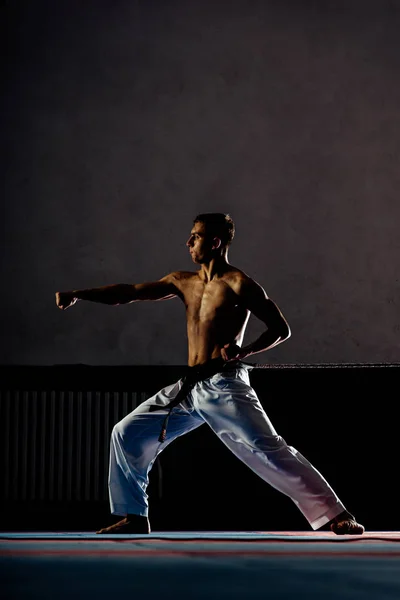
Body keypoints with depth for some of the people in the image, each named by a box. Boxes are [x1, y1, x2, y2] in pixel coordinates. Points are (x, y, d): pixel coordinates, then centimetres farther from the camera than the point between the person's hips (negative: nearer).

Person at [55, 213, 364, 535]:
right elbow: (129, 293, 16)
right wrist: (78, 295, 8)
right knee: (127, 433, 7)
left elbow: (281, 329, -6)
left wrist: (244, 351, -22)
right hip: (189, 388, 8)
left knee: (268, 450, -18)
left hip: (224, 387, -8)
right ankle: (134, 517, 17)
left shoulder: (238, 284, -6)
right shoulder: (184, 282, 14)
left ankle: (337, 516, -17)